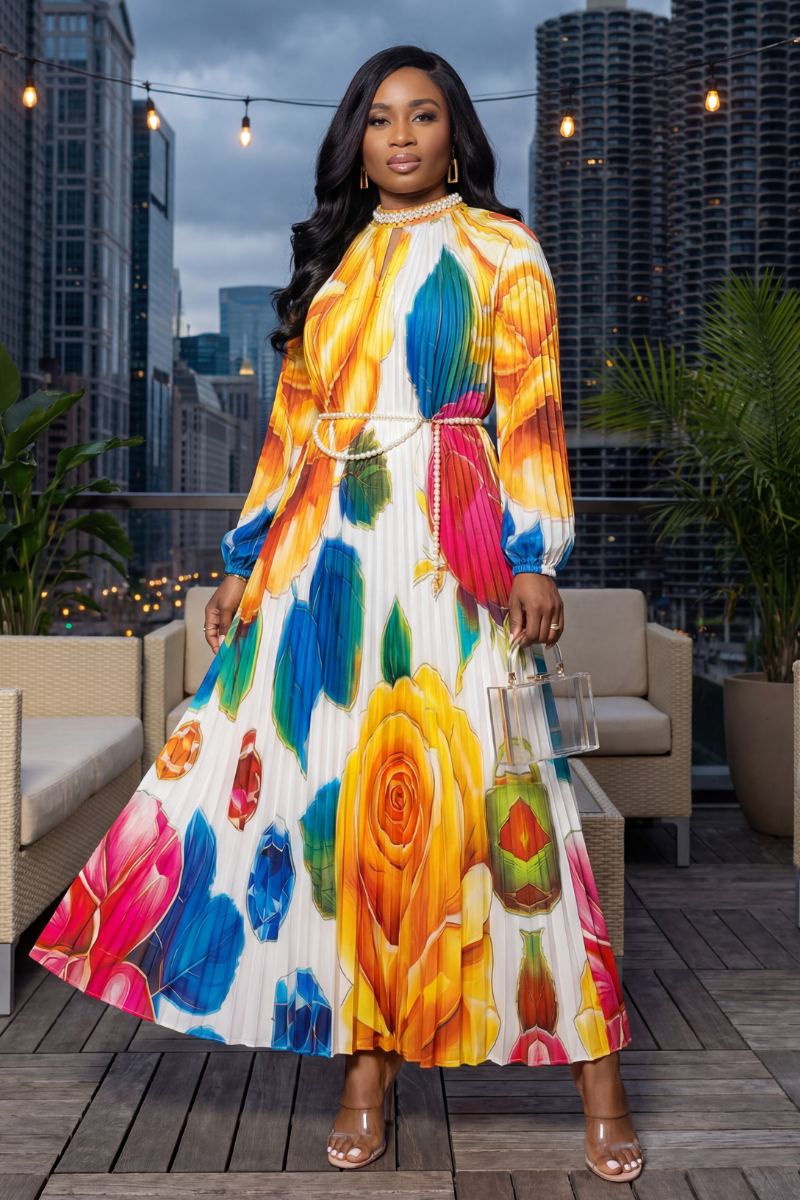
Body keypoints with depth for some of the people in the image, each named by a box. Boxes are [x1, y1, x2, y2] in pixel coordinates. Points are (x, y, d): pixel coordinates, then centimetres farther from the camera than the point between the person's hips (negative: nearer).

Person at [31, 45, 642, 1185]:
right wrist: (247, 559, 13)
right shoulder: (332, 261, 20)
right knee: (345, 787, -1)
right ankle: (366, 1064, 9)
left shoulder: (501, 250, 9)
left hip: (450, 547, -4)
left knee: (480, 783, -8)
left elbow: (532, 410, 0)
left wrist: (534, 555, -11)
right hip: (325, 552, 4)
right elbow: (291, 424, 18)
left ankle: (597, 1075, 2)